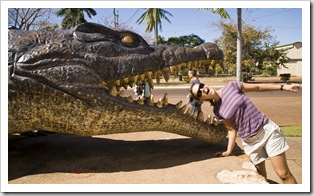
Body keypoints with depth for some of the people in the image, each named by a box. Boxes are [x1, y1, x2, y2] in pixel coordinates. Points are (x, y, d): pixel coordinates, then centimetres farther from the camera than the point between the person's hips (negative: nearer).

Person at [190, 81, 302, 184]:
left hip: (267, 130, -2)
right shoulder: (217, 111, -1)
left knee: (283, 174, -1)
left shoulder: (231, 86, -8)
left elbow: (258, 87, -1)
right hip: (250, 142, 2)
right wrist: (229, 151, -4)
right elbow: (232, 129, 3)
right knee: (261, 176, 8)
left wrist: (284, 87, -3)